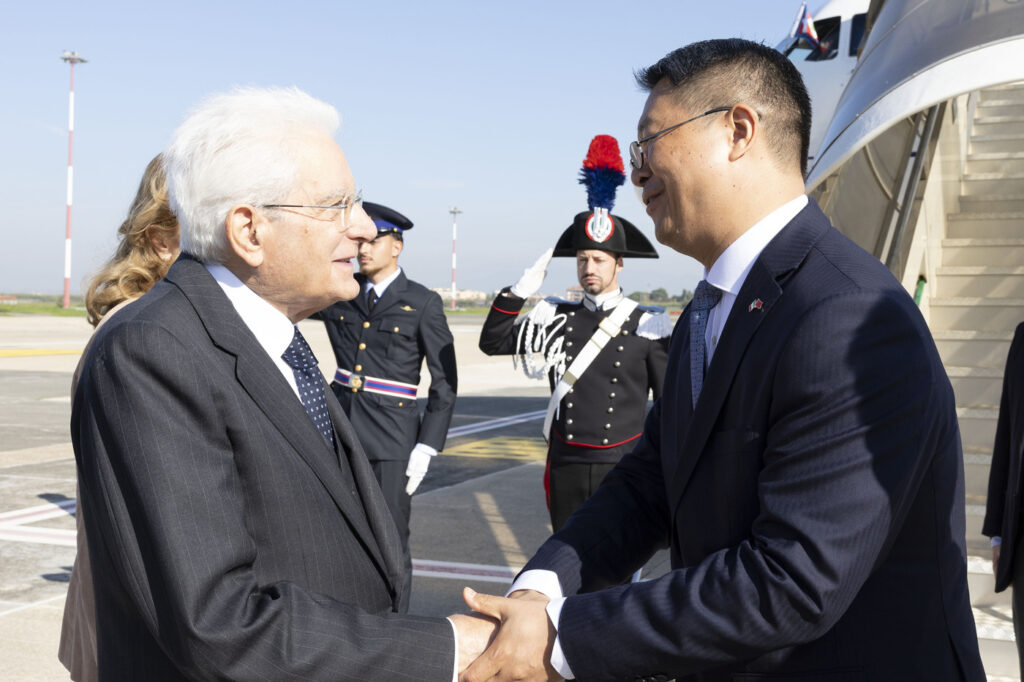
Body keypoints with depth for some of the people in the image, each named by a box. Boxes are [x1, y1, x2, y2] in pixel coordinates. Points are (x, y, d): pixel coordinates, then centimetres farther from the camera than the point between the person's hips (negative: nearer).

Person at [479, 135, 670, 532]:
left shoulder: (648, 325, -3)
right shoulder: (557, 318, 5)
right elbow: (493, 342, 6)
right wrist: (521, 290, -6)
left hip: (622, 468, -3)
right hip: (565, 469, 3)